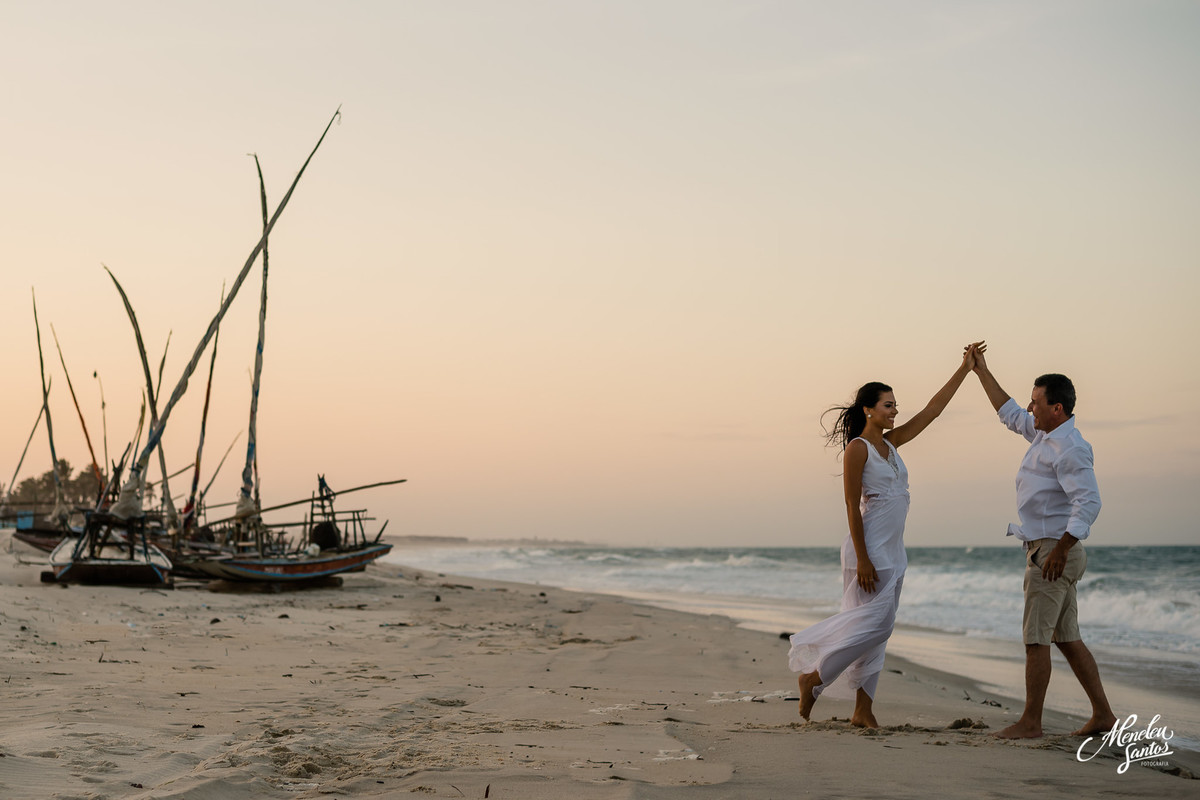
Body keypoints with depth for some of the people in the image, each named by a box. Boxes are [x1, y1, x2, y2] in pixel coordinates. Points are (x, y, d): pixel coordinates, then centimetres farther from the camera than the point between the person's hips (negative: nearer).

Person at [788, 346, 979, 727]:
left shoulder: (890, 443, 12)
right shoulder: (857, 449, -11)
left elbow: (933, 410, 15)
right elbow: (852, 507, -15)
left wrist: (965, 369, 12)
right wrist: (862, 559, -20)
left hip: (893, 552, 9)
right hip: (869, 548, -8)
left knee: (879, 629, 7)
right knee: (872, 623, -11)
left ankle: (863, 709, 10)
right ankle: (813, 677, 2)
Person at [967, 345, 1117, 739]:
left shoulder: (1070, 448, -17)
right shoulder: (1047, 435, 14)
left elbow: (1089, 502, -25)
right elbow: (1010, 414, 29)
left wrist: (1059, 550, -26)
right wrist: (981, 371, 28)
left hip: (1053, 552, -10)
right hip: (1047, 551, 10)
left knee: (1036, 638, -6)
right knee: (1067, 638, 12)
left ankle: (1030, 722, 0)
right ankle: (1102, 714, 15)